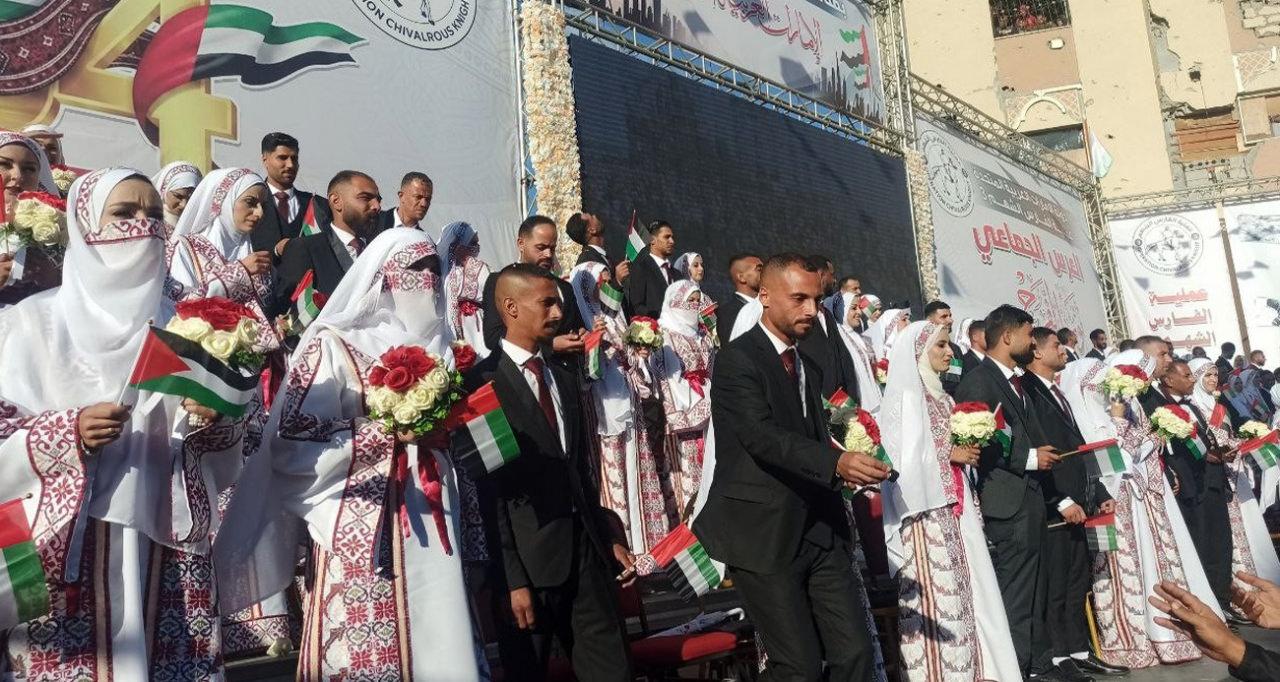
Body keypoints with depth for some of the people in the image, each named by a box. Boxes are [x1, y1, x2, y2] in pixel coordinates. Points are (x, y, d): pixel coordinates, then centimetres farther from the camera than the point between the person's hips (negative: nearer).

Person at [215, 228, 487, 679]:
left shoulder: (434, 345, 14)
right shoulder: (334, 344, -3)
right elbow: (292, 443, -11)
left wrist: (448, 430, 1)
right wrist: (385, 432, -16)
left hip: (432, 528, 5)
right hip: (360, 532, -5)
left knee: (438, 644, 5)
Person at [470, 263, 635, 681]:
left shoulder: (565, 379, 14)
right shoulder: (483, 383, -11)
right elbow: (485, 489, -14)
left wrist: (607, 538, 17)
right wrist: (511, 579, -15)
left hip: (586, 551, 6)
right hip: (527, 559, -6)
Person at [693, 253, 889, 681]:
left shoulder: (808, 368, 19)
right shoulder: (736, 359, -9)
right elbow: (762, 435, -24)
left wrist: (848, 469, 7)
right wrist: (835, 462, -36)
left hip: (821, 531, 7)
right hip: (763, 535, -7)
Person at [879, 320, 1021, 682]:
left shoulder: (940, 395, 18)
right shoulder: (904, 395, -8)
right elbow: (903, 456, -15)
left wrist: (967, 450, 5)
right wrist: (950, 454, -10)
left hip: (951, 507, 8)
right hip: (923, 509, -8)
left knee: (960, 586, 7)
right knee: (935, 592, -7)